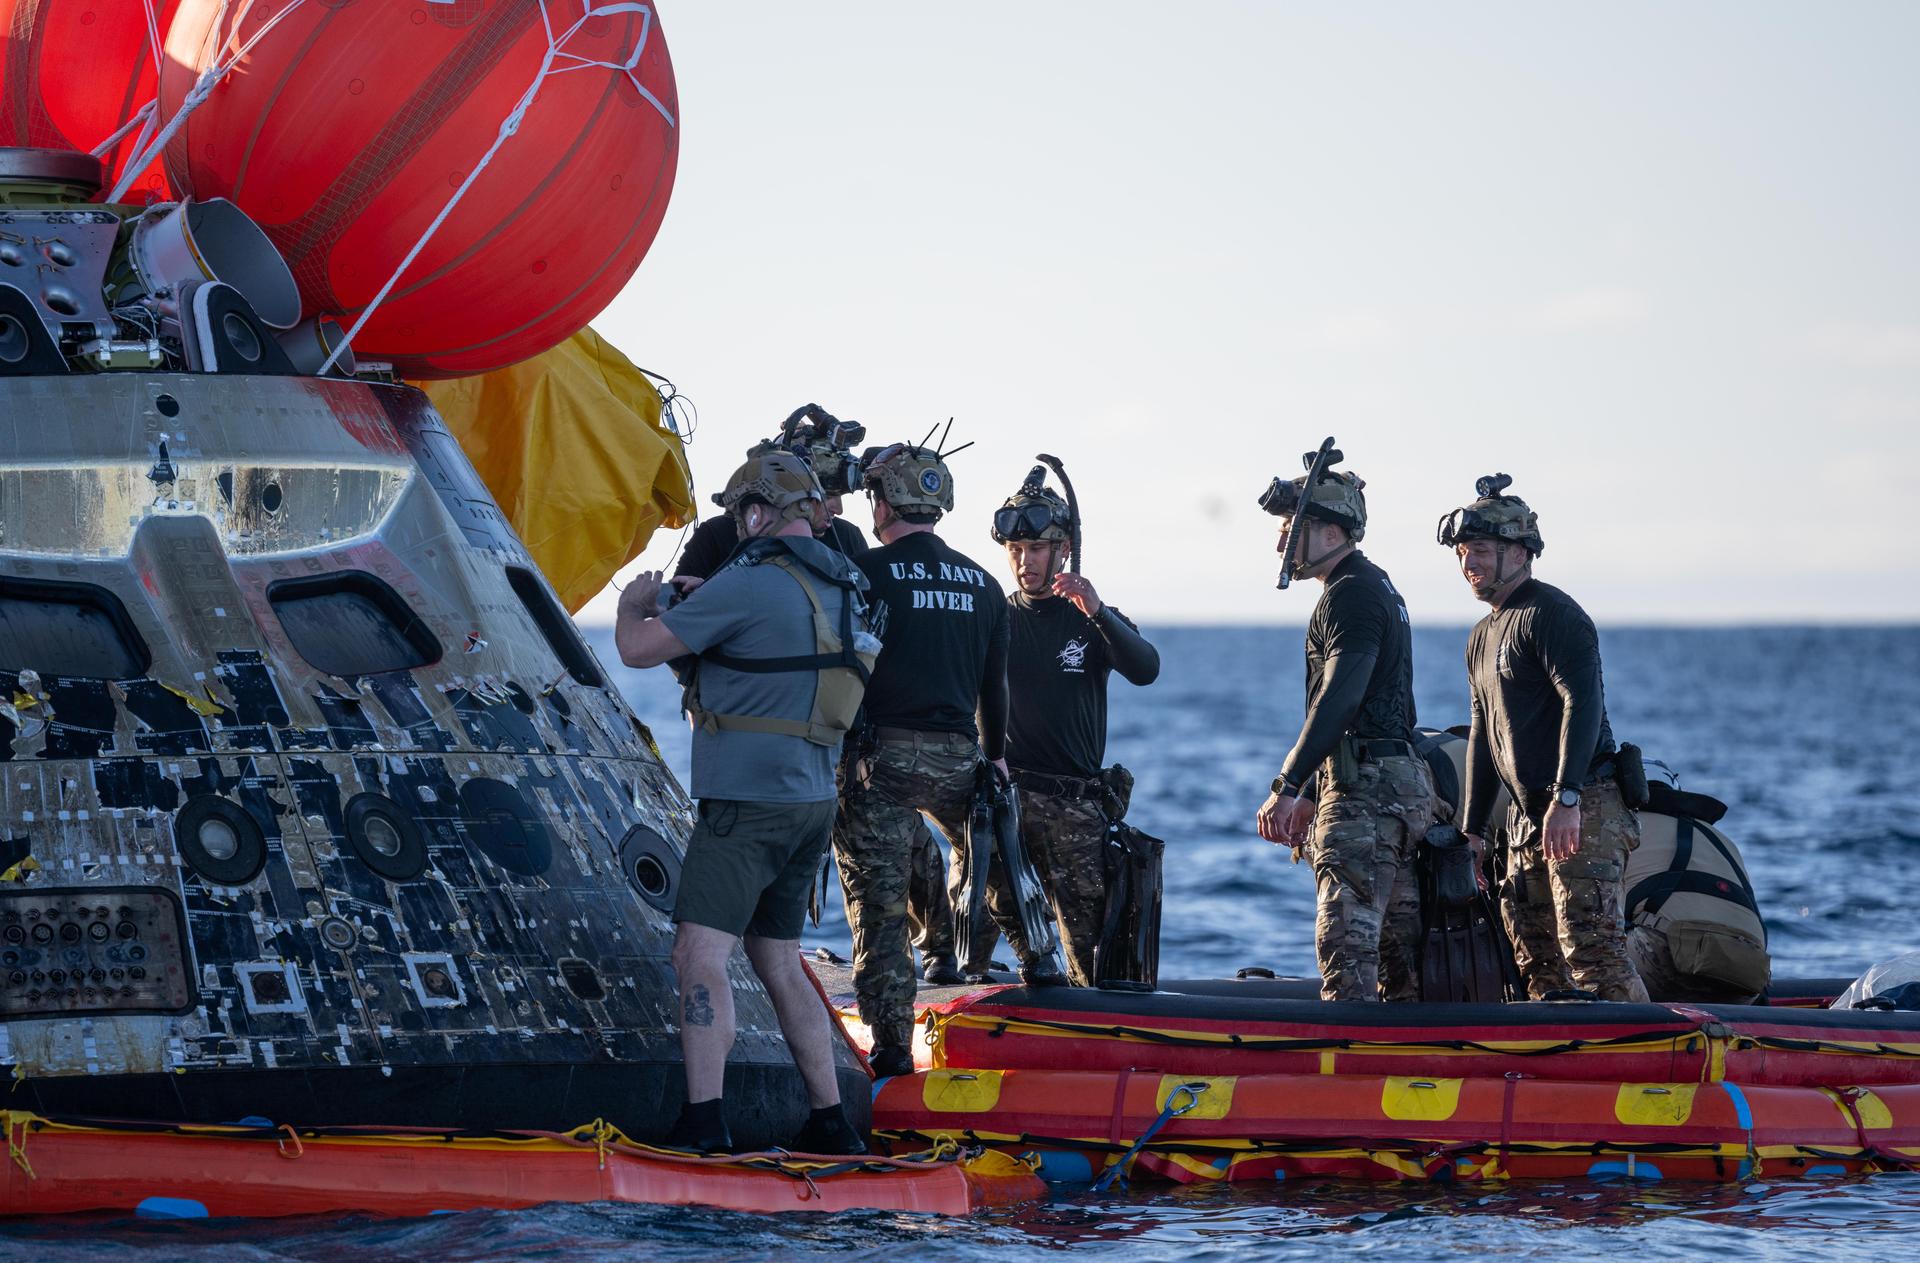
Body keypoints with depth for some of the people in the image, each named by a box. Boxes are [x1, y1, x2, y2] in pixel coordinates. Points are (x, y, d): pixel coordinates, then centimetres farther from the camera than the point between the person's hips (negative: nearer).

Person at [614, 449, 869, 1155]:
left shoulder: (750, 582, -15)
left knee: (700, 954, -13)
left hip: (746, 803, -9)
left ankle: (703, 1124, -24)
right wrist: (700, 604, 30)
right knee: (777, 959, 17)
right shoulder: (842, 590, 11)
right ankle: (830, 1124, 17)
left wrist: (634, 605, 12)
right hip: (812, 801, 9)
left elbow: (639, 649, -10)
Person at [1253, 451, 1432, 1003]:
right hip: (1398, 785, 11)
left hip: (1366, 790, -11)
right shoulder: (1376, 587, 22)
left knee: (1347, 946, -16)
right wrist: (1315, 796, 26)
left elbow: (1340, 697, -23)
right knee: (1396, 943, 11)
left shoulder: (1351, 593, -11)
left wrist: (1287, 787, -27)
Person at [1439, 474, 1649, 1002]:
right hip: (1528, 818, 10)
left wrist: (1566, 800, -29)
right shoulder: (1483, 637, 20)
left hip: (1583, 813, -10)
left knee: (1591, 946, -18)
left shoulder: (1551, 614, -9)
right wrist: (1472, 829, 23)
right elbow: (1483, 734, 26)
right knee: (1536, 958, 8)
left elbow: (1583, 704, -20)